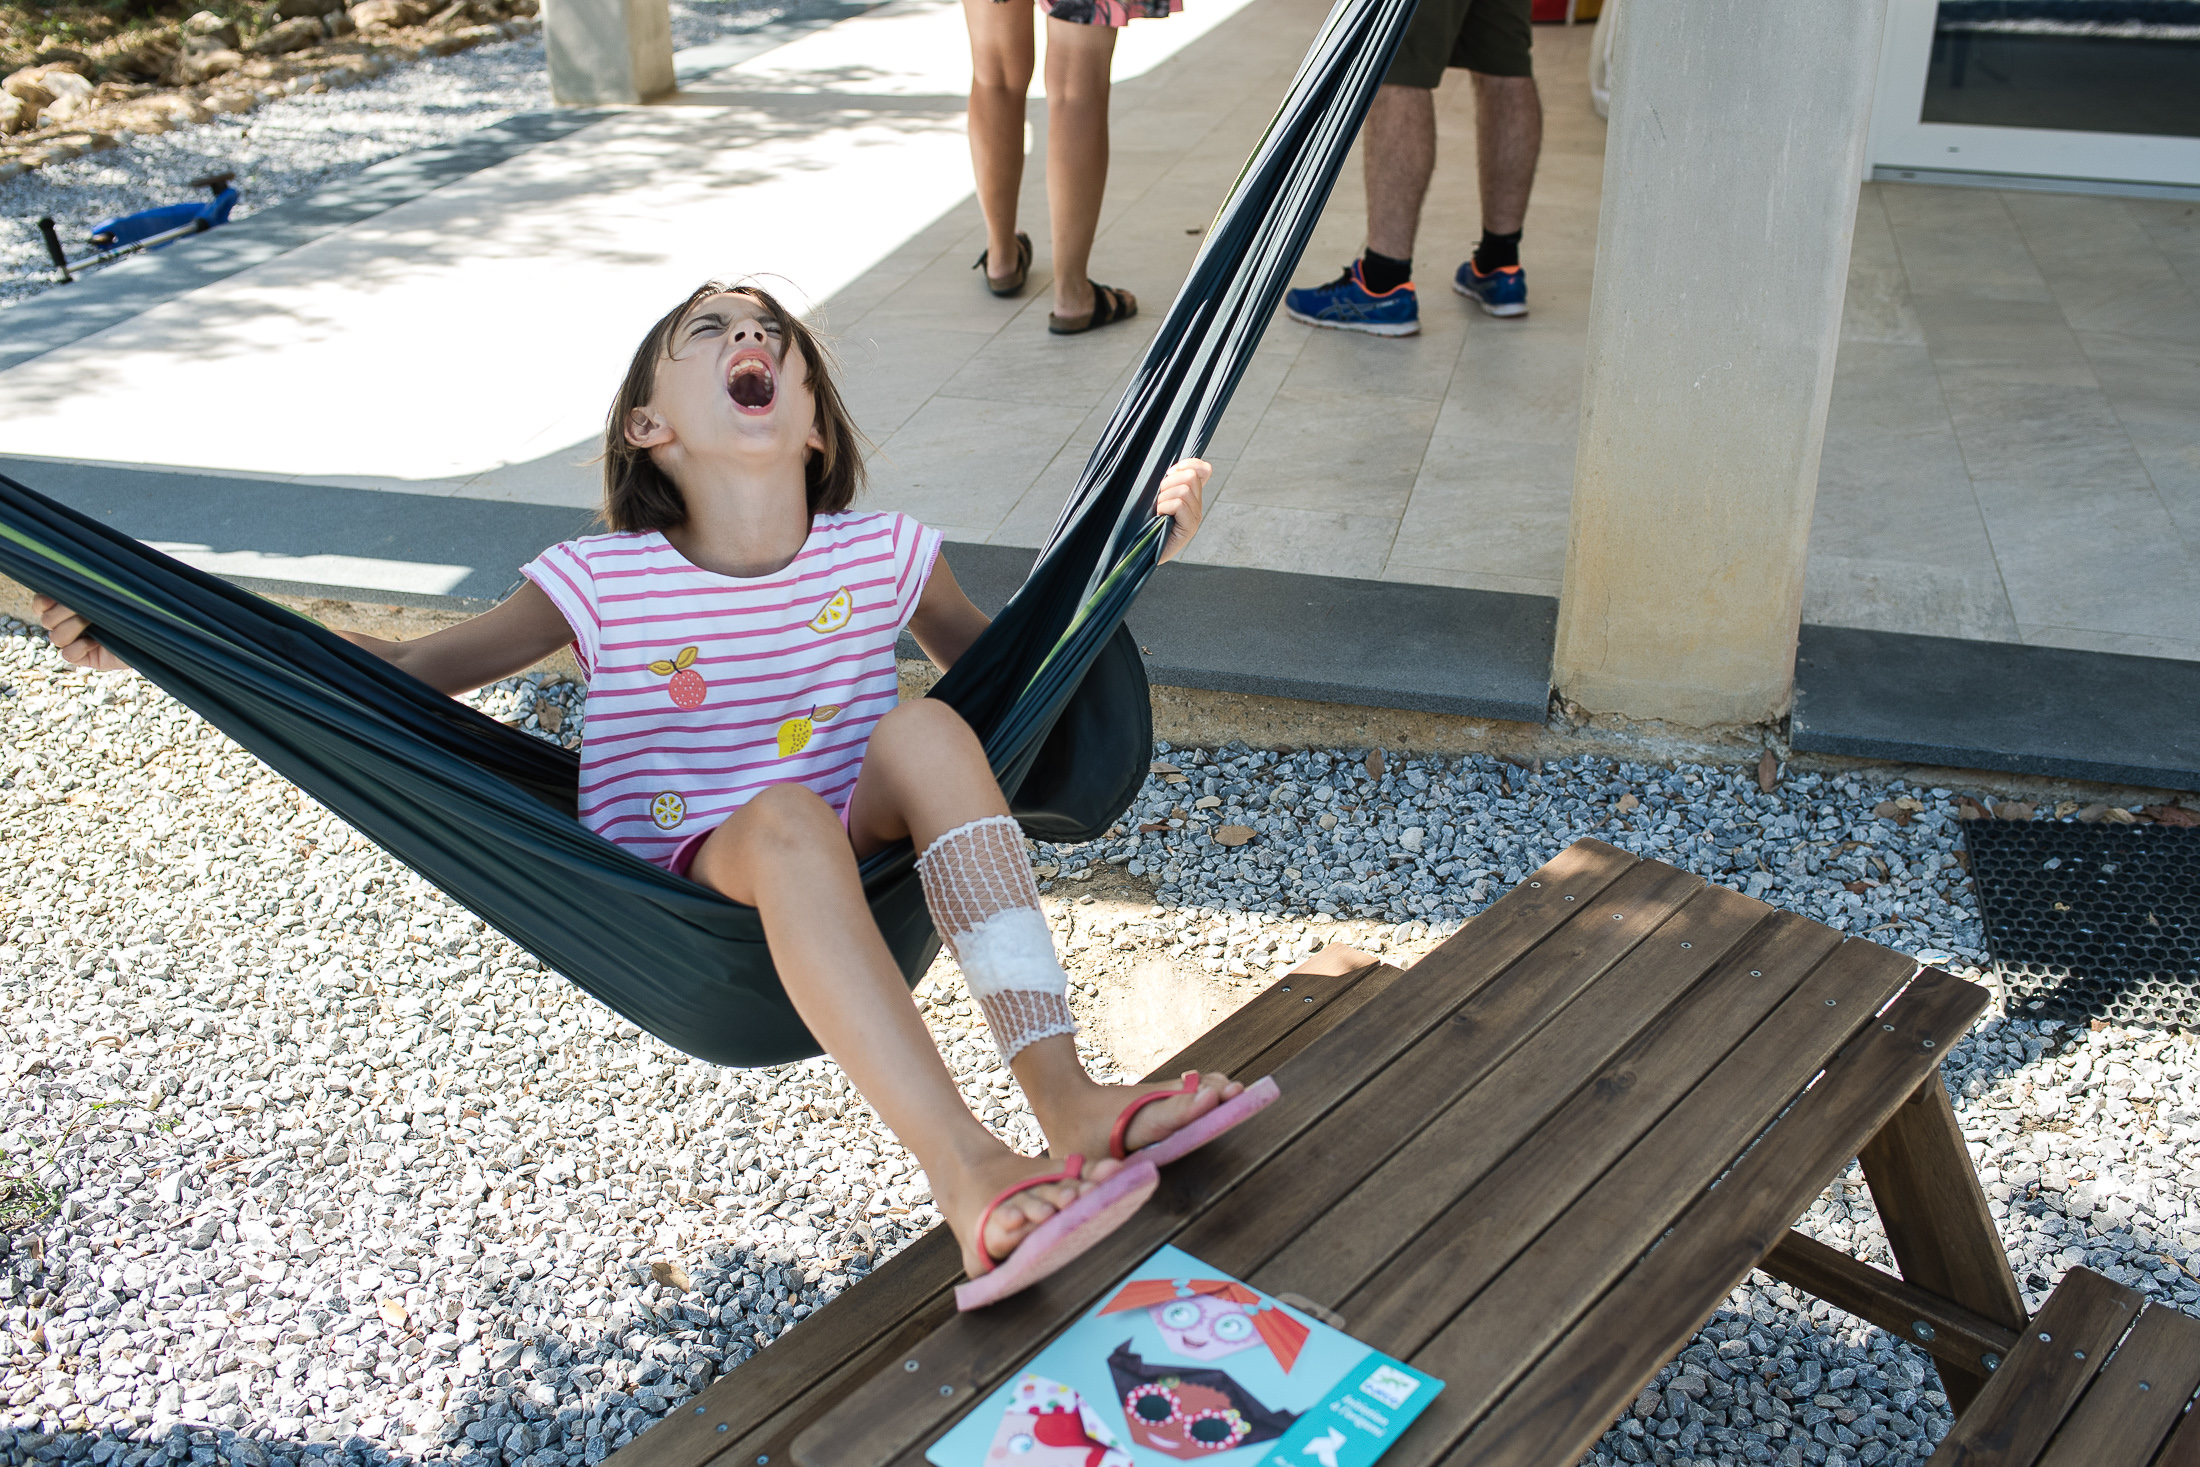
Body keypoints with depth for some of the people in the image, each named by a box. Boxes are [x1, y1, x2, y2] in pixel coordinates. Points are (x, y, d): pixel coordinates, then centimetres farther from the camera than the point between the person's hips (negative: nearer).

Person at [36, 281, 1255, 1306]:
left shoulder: (882, 558, 1)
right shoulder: (603, 584, -5)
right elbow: (405, 673, 1)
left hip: (861, 859, 3)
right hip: (679, 887, -2)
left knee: (924, 725, -26)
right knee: (785, 817, -36)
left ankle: (1067, 1099, -34)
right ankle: (969, 1177, -45)